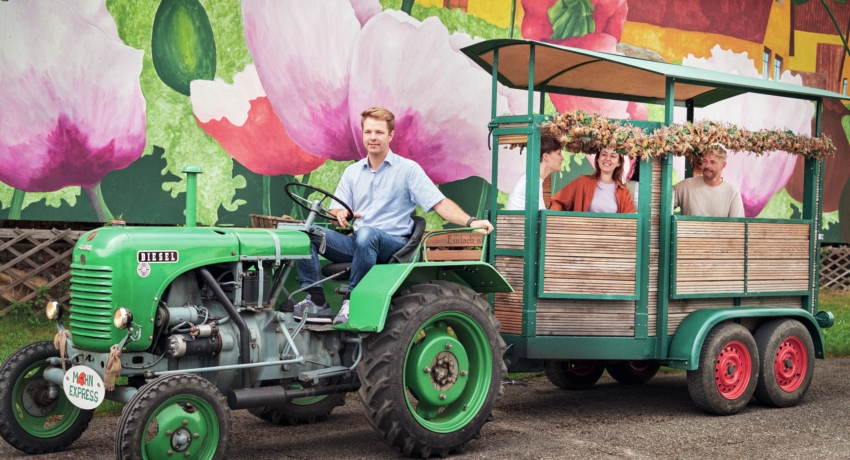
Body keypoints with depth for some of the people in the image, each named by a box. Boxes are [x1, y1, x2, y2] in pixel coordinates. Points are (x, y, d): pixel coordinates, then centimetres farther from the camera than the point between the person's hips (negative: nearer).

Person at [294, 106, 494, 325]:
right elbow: (335, 211, 13)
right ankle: (317, 302, -23)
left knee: (366, 234, -39)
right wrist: (341, 214, -13)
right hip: (356, 243, 5)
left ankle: (352, 301, -28)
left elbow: (440, 203, -6)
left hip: (393, 245, -4)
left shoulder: (408, 169, 3)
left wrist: (470, 222, -23)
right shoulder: (352, 172, 17)